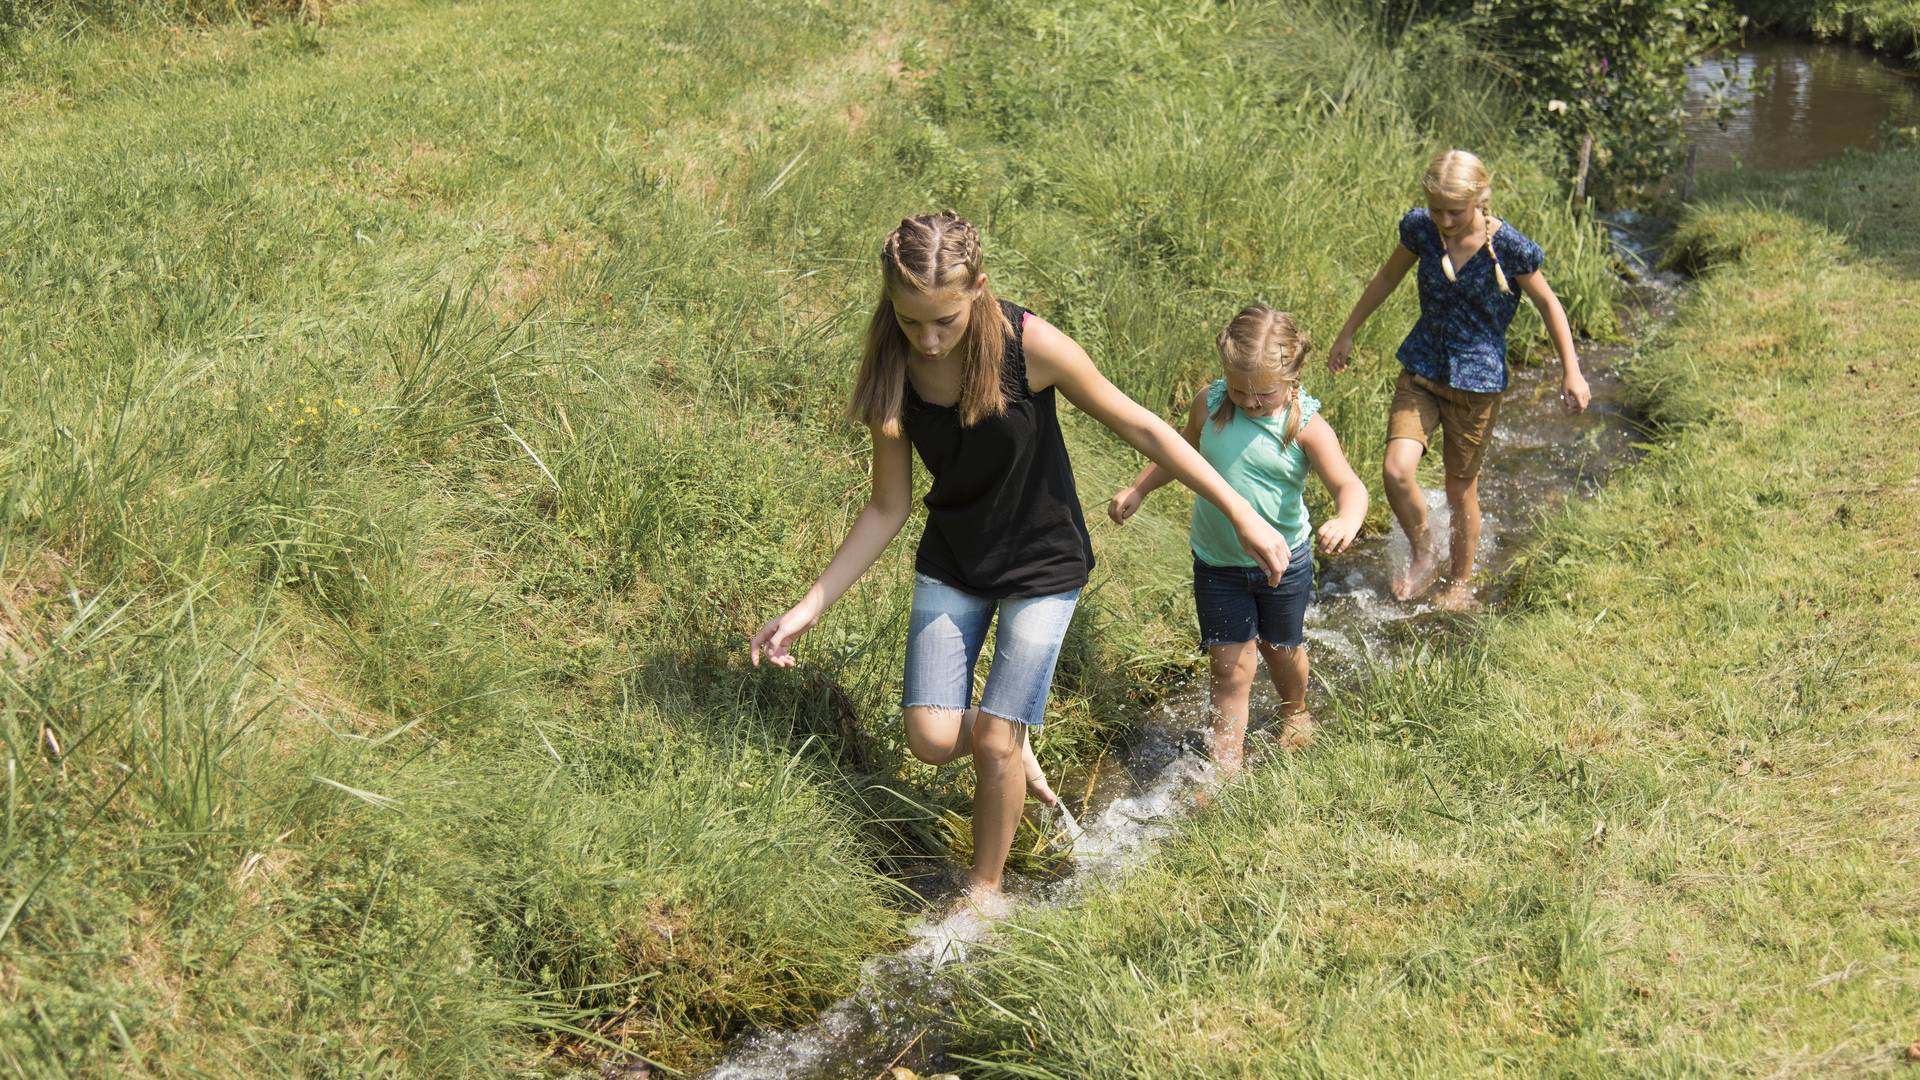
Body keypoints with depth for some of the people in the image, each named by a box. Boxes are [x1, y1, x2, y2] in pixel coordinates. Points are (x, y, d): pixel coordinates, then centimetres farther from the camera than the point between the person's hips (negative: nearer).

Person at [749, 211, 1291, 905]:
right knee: (932, 741, -5)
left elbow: (1140, 429, -15)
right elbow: (887, 509, -5)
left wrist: (1243, 516, -13)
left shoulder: (1029, 346, -26)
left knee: (992, 743, -6)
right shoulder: (892, 373, -16)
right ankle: (1014, 743, 31)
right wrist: (808, 608, -8)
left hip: (1043, 567, -3)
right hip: (951, 565, 3)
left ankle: (985, 888, 21)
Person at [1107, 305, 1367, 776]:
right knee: (1230, 666, 2)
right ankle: (1226, 766, 11)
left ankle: (1295, 711, 53)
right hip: (1217, 562, 1)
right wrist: (1137, 490, 9)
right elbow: (1182, 451, 10)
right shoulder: (1210, 404, -12)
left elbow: (1348, 484, -32)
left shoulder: (1306, 425, -21)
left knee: (1281, 647, 23)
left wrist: (1347, 518, -53)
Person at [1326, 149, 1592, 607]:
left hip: (1477, 382, -3)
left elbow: (1548, 304, -4)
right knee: (1397, 471, -15)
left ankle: (1460, 583, 33)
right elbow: (1387, 280, 10)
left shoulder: (1508, 247, -18)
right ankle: (1423, 556, 13)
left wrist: (1571, 371, -1)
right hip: (1421, 370, 3)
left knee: (1461, 489, 9)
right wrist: (1346, 334, 19)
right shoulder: (1421, 229, -8)